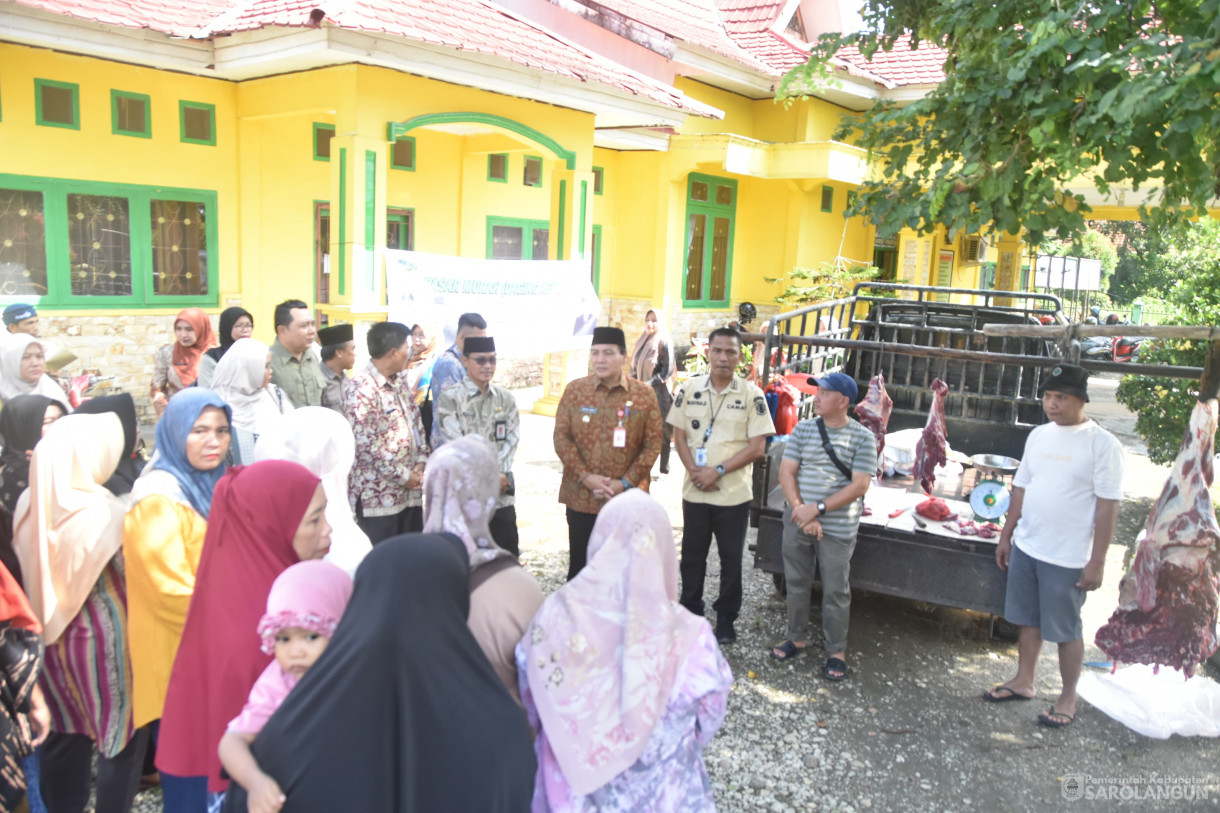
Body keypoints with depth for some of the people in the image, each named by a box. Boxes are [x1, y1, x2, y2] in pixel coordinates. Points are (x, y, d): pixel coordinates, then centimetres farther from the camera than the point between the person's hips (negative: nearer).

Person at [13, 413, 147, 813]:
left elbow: (29, 566, 8)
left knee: (64, 735, 20)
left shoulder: (29, 504, -4)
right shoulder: (103, 512, -23)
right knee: (122, 733, 9)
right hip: (102, 634, -6)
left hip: (52, 634, 7)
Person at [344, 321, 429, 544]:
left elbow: (416, 423, 17)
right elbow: (366, 443, -21)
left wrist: (420, 462, 2)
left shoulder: (400, 382, 12)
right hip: (379, 497, -8)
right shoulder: (362, 388, -16)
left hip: (410, 491, 8)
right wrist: (402, 476, -14)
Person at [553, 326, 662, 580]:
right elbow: (561, 437, -1)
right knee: (580, 565, 11)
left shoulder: (644, 394, -2)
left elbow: (653, 443, -3)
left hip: (628, 500, 0)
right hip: (580, 498, 1)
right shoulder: (574, 390, 1)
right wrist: (585, 476, -12)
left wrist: (625, 482, -10)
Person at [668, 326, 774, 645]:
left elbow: (757, 447, -9)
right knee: (692, 556, 13)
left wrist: (718, 471, -15)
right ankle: (690, 612, 29)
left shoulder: (751, 395, -6)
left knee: (731, 558, 9)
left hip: (734, 494, -2)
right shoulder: (690, 389, 1)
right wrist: (694, 471, -11)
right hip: (694, 491, 2)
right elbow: (679, 436, 4)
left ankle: (726, 619, 25)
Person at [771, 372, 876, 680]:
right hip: (798, 521, 3)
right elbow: (787, 472, -1)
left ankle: (836, 651, 20)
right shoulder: (803, 428, 3)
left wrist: (818, 509, -18)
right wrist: (800, 510, -15)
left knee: (836, 591, 5)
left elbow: (859, 485, -12)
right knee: (796, 583, 14)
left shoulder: (862, 437, -7)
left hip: (837, 528, -3)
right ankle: (797, 637, 32)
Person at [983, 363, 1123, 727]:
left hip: (1068, 557, -5)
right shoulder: (1038, 435, 5)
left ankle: (1068, 698, 24)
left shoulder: (1102, 444, -13)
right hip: (1025, 547, 6)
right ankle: (1024, 682, 33)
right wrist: (1006, 535, 13)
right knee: (1028, 620, 17)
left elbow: (1107, 507, -13)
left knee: (1066, 630, 8)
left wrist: (1097, 561, -14)